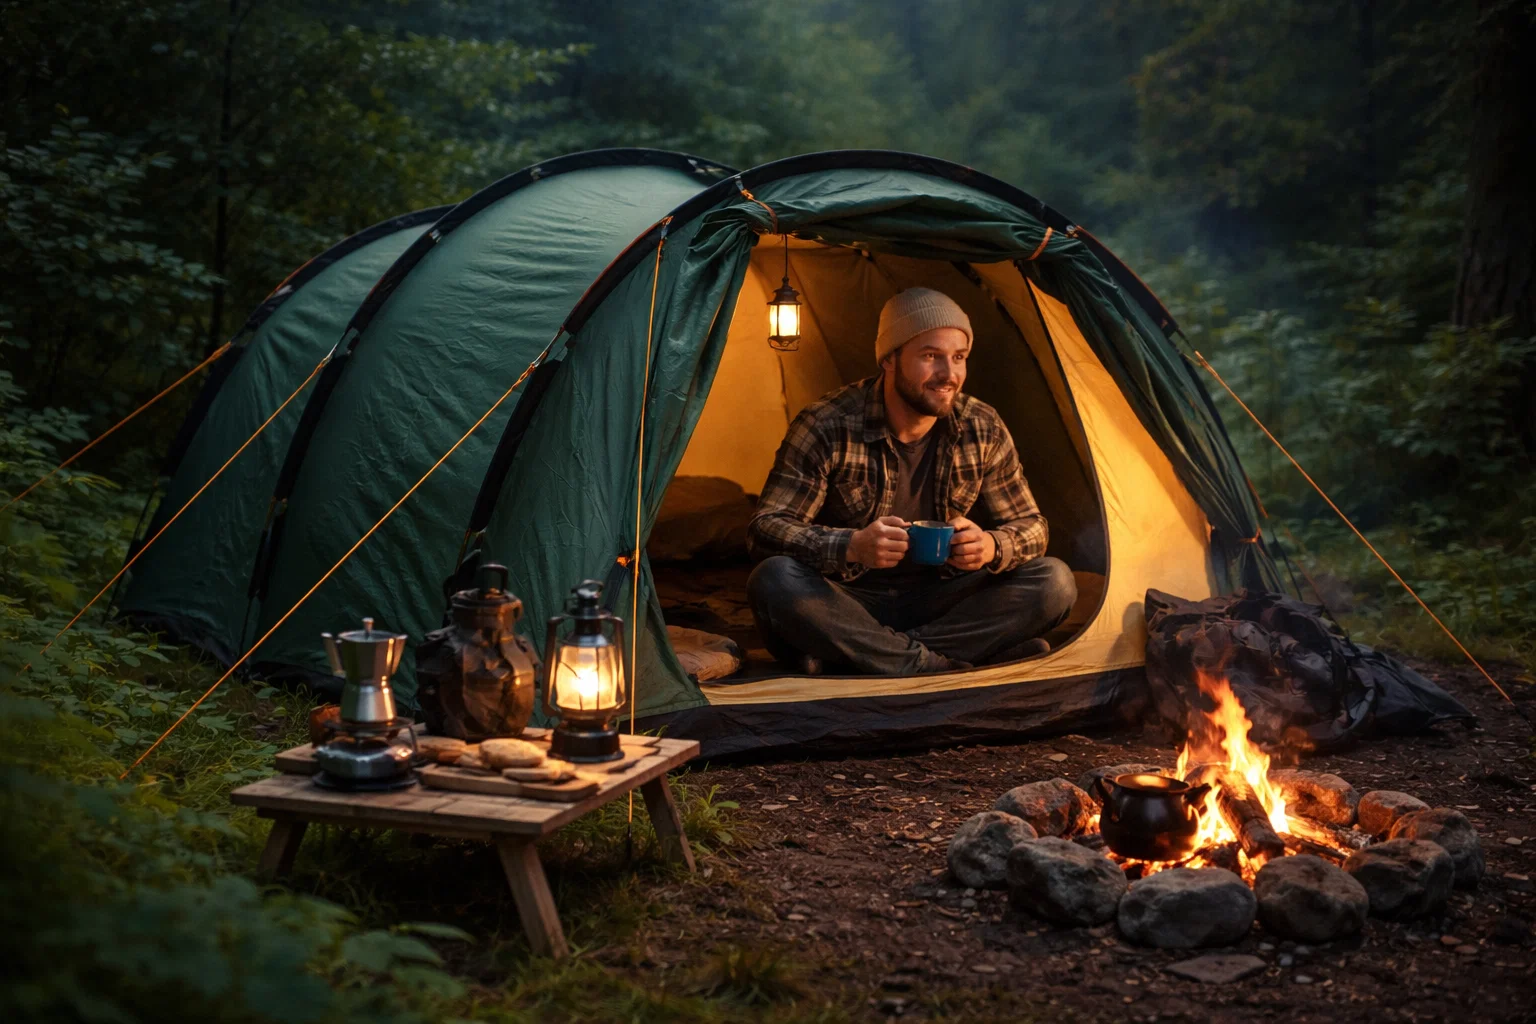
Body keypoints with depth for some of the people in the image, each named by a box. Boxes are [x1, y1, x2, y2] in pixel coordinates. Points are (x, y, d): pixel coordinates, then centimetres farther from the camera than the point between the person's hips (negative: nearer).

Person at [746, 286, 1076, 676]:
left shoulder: (983, 429, -5)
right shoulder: (827, 426, -16)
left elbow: (1030, 527, 2)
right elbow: (765, 529, -19)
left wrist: (991, 547, -24)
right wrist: (850, 546, -39)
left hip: (937, 599, 4)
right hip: (846, 603, -4)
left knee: (1054, 582, -18)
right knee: (774, 581, -36)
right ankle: (940, 667, -30)